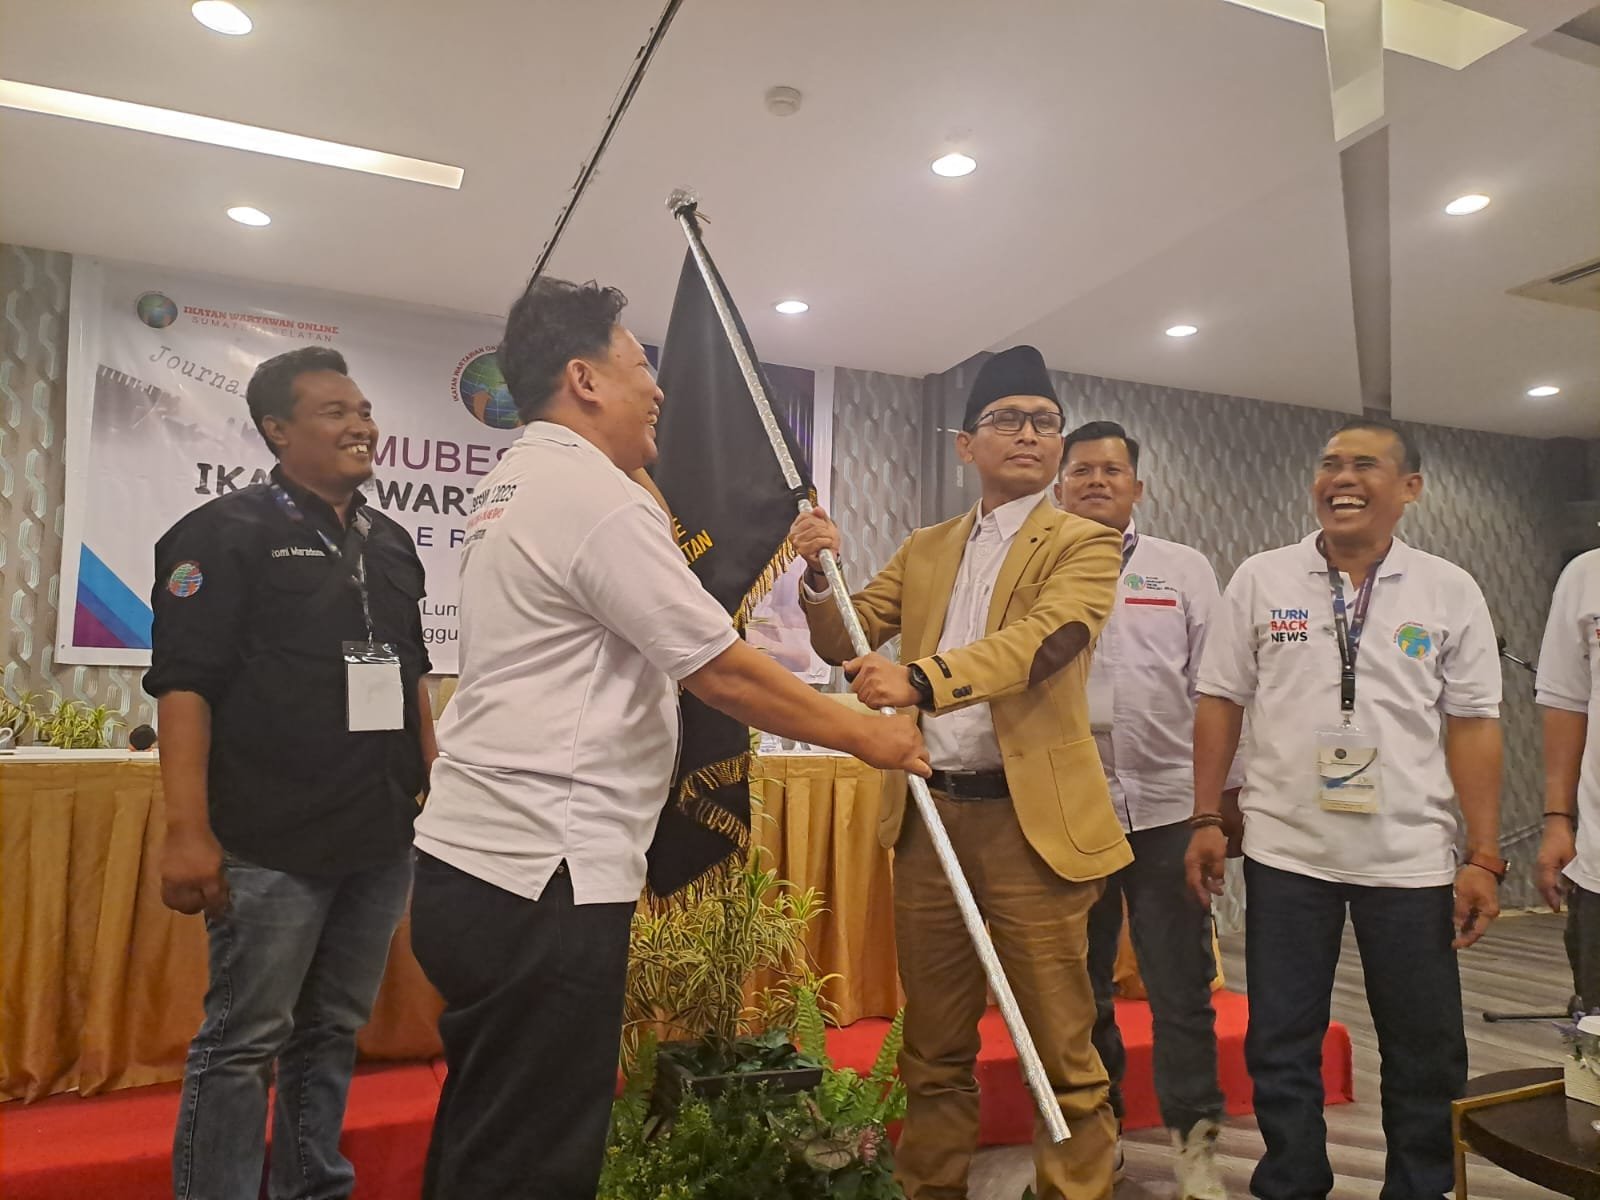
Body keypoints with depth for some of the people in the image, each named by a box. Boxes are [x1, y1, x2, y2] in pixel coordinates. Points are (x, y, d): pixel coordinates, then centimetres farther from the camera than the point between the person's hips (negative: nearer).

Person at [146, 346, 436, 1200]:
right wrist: (187, 831, -18)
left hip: (382, 839, 6)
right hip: (272, 843, -6)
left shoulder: (391, 543, 13)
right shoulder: (226, 533, -5)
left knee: (334, 1033, 16)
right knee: (243, 1043, 3)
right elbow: (185, 683, -11)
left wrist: (440, 790, 16)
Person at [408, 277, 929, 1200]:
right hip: (542, 876, -10)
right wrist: (864, 734, -2)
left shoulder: (511, 487, 16)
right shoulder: (600, 497, -14)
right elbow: (721, 672, -15)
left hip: (473, 857, 10)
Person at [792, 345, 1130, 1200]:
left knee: (1060, 1050, 4)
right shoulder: (923, 550, 15)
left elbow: (1036, 640, -20)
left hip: (1028, 820, -4)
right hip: (928, 816, 5)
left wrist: (920, 679, -35)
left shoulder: (1084, 545, -1)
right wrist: (822, 576, -10)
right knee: (934, 1047, 16)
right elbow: (845, 643, 11)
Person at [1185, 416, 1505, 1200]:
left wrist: (1484, 857, -2)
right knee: (1281, 1047, 10)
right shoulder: (1260, 580, 0)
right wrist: (1207, 820, -1)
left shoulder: (1450, 592, 1)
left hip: (1412, 856, 1)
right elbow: (1220, 701, 2)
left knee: (1425, 1054, 12)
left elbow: (1473, 726, 1)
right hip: (1285, 850, 0)